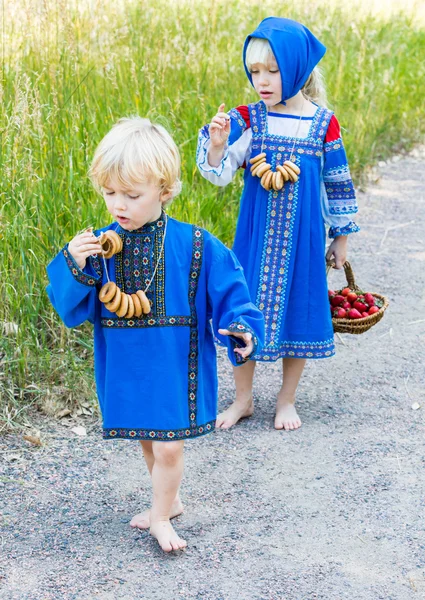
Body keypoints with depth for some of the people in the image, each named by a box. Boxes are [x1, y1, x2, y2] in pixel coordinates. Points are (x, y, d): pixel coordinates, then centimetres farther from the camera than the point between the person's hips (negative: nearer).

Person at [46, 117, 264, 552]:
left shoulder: (196, 247, -13)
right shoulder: (98, 246, -7)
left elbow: (229, 293, -8)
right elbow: (72, 310, -8)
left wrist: (240, 329, -26)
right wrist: (75, 267, -25)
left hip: (175, 367, -3)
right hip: (125, 369, 4)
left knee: (168, 447, 1)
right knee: (146, 441, 20)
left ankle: (161, 517, 25)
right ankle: (169, 499, 44)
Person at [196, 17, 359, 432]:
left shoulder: (323, 123, -5)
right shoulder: (246, 120, -5)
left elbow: (337, 183, 4)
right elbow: (220, 173, -13)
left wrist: (341, 237, 9)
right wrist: (217, 143, -33)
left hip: (302, 237, 0)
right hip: (256, 237, 0)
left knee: (297, 309, 9)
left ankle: (287, 399, 28)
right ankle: (243, 398, 26)